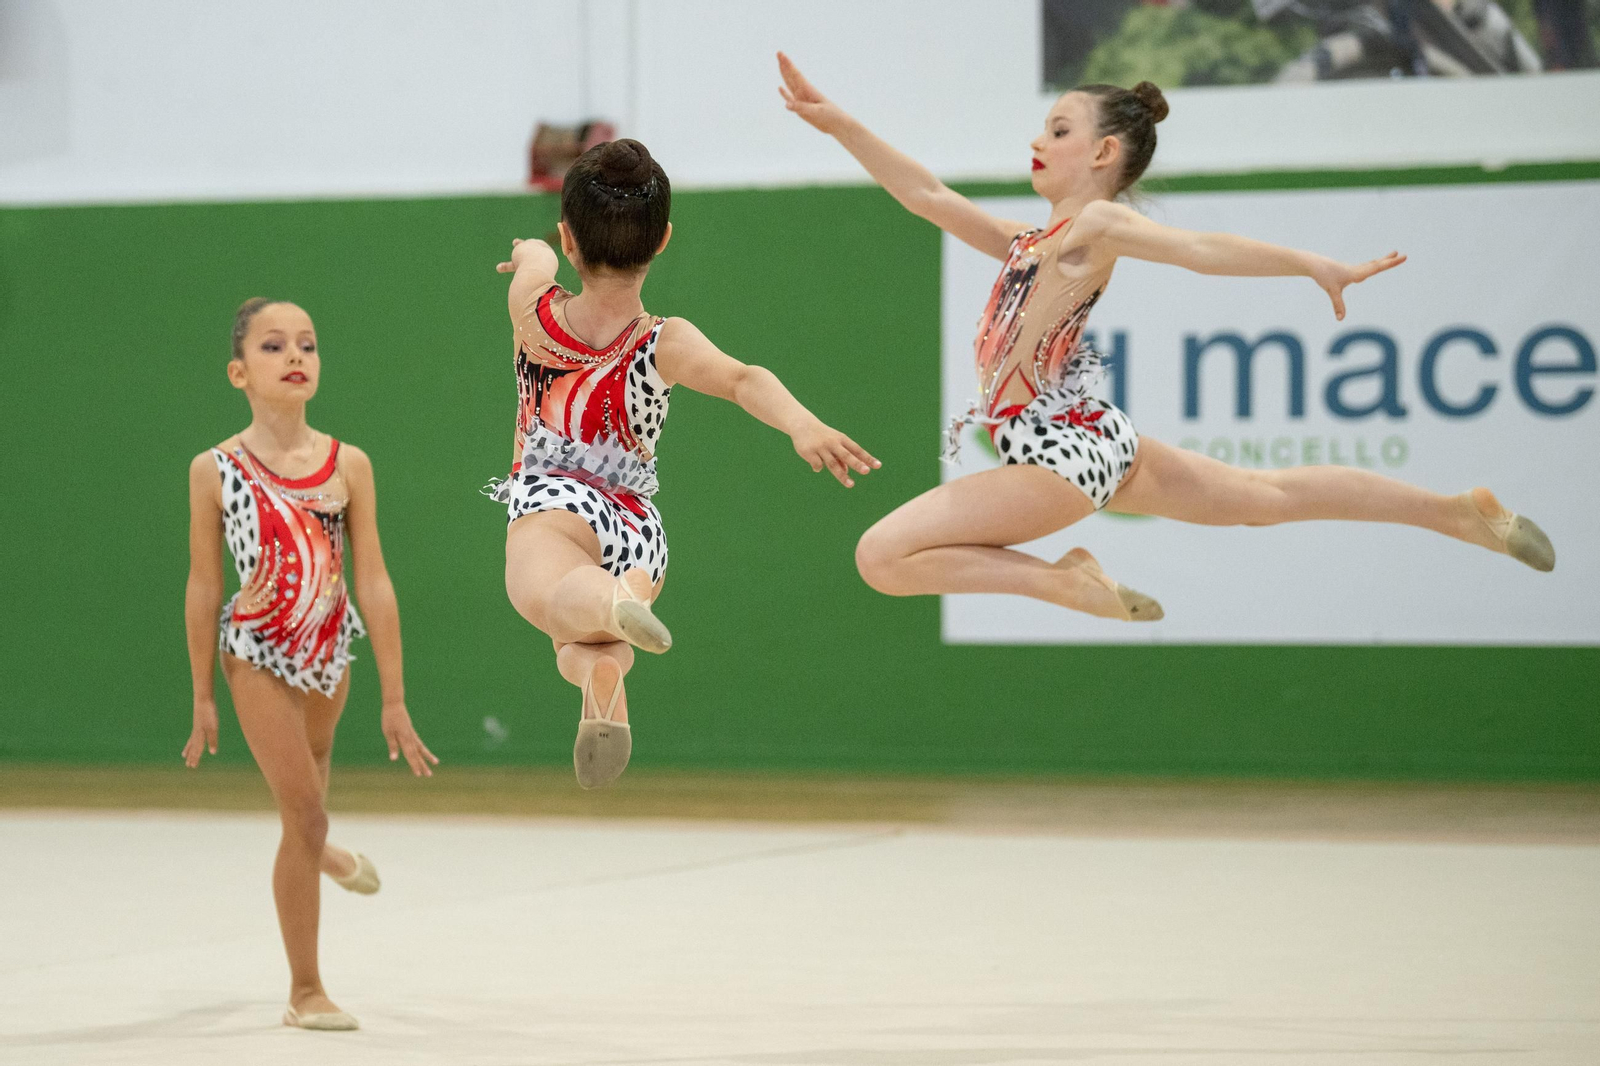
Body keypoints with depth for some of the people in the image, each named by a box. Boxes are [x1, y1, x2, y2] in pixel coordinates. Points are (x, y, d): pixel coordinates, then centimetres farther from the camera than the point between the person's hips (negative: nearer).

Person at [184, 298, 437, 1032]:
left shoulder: (348, 465, -7)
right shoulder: (215, 469, -11)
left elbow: (374, 583, -6)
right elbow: (204, 586, -3)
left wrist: (394, 700, -5)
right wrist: (203, 698, 1)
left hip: (328, 649, 3)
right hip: (258, 652, -3)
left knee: (311, 768, 26)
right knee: (305, 812, -6)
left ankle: (317, 851, 64)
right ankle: (306, 992, 6)